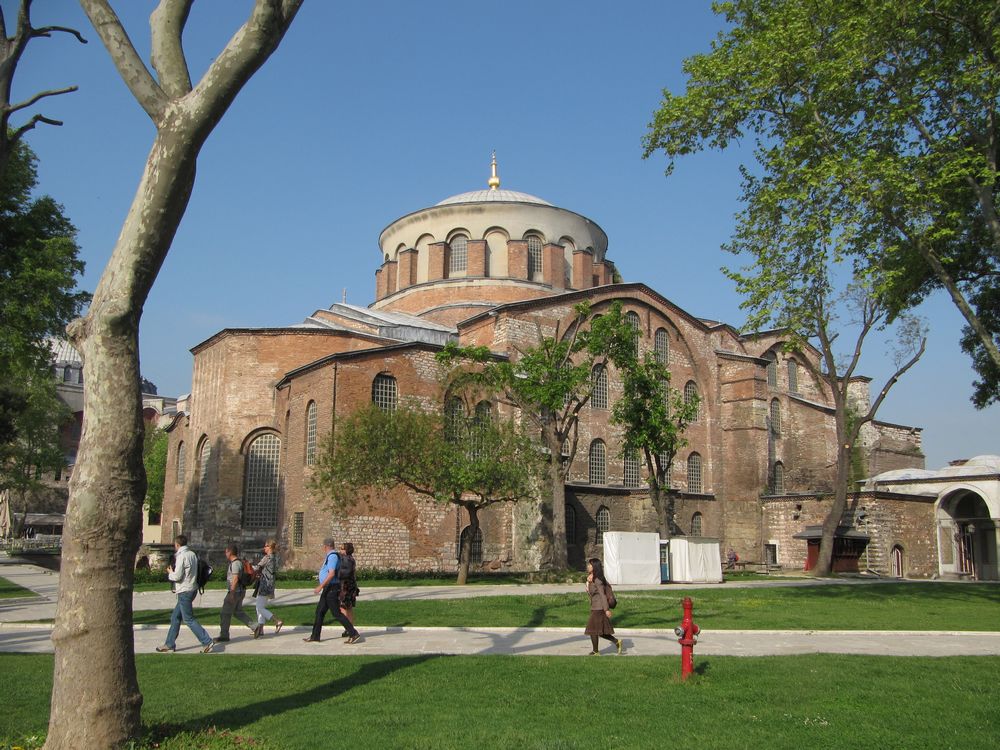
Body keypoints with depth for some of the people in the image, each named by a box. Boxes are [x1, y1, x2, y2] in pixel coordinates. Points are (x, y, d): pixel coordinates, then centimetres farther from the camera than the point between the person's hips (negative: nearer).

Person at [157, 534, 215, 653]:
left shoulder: (181, 556, -17)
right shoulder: (192, 554, 9)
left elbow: (177, 576, -20)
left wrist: (170, 572, 0)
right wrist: (174, 571, 14)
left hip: (184, 591, -9)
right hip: (192, 589, 9)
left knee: (188, 619, -4)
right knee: (175, 617, 16)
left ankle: (207, 641, -7)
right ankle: (170, 644, 23)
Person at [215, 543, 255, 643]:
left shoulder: (235, 563, -18)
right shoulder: (238, 562, 13)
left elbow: (235, 579, -25)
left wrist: (231, 593, -26)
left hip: (235, 592, -10)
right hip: (239, 591, 10)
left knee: (225, 614, 0)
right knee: (238, 613, 15)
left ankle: (224, 636, 8)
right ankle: (255, 627, 9)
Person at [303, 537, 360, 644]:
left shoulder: (332, 556, -18)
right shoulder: (332, 556, 14)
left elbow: (332, 574, -26)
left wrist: (321, 586, -24)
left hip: (331, 589, -10)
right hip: (329, 589, 10)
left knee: (336, 613, -7)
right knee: (320, 611, 13)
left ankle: (354, 634, -5)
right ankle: (315, 636, 18)